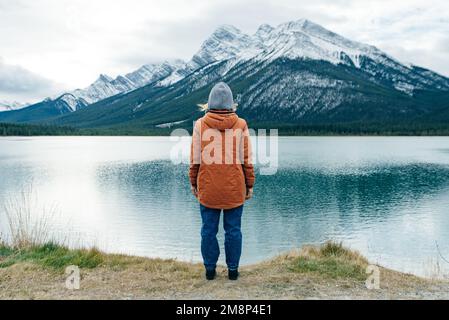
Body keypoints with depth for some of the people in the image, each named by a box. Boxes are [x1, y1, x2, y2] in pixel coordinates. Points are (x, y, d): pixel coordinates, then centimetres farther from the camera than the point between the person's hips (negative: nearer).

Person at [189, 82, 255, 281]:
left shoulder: (200, 124, -2)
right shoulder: (240, 125, -2)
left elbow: (195, 159, 1)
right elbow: (247, 159, 0)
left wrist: (193, 183, 11)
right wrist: (249, 185, 9)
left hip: (208, 189, 0)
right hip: (234, 189, 0)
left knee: (209, 230, 9)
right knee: (233, 230, 9)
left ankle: (210, 269, 18)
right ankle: (233, 269, 17)